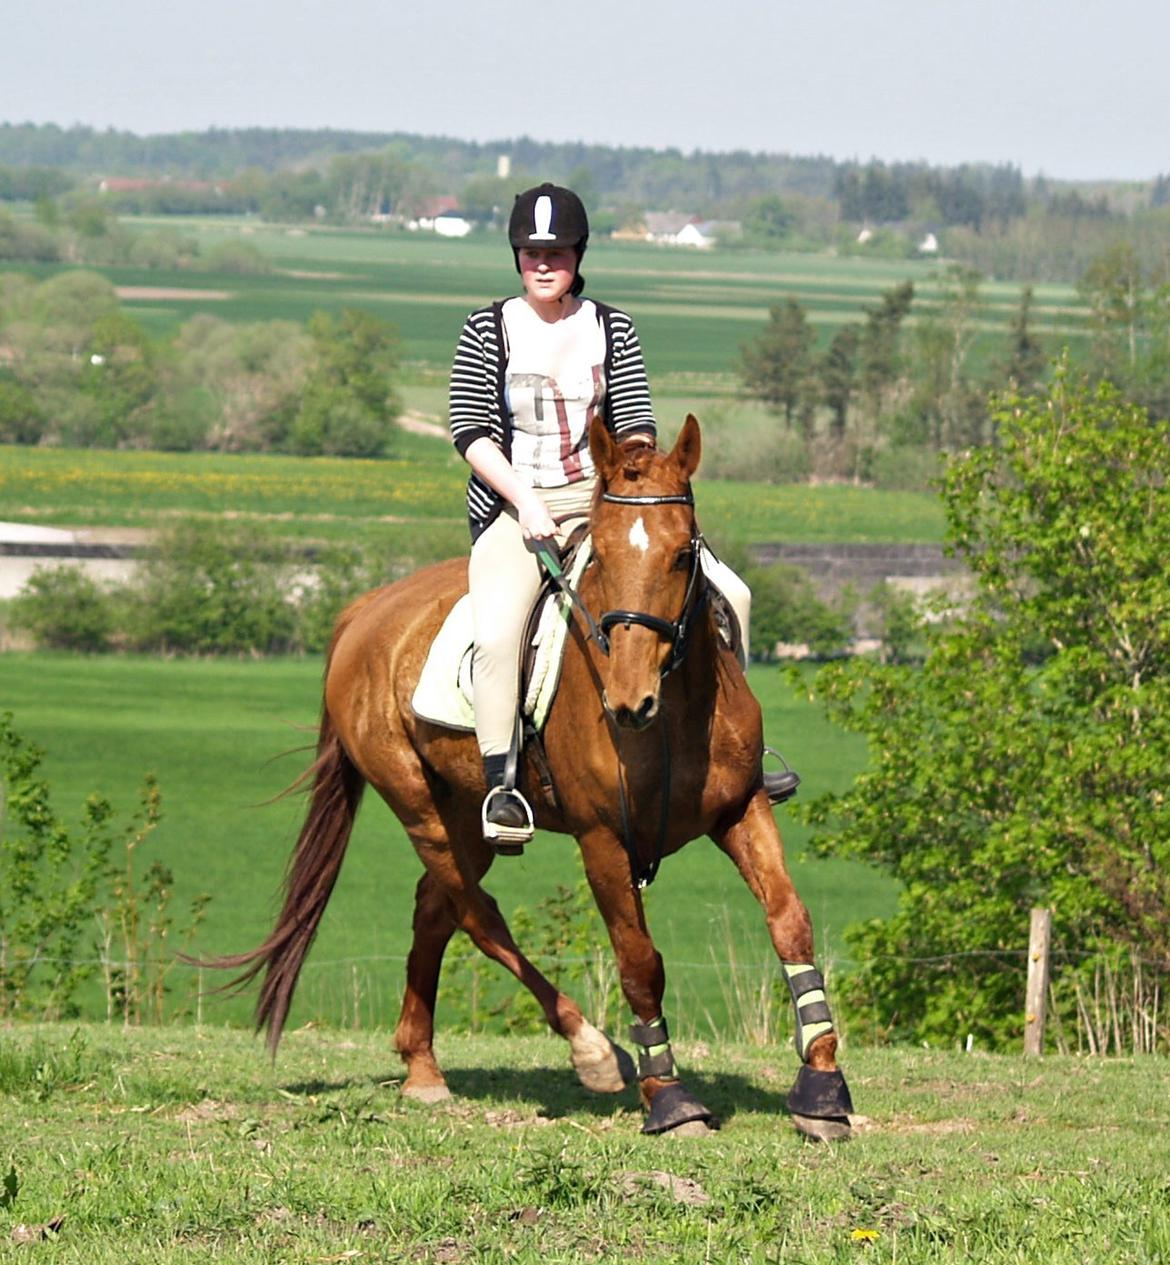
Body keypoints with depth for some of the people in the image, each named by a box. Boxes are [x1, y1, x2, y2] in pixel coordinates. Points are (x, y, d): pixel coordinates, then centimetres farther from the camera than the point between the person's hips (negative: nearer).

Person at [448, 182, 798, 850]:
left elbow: (637, 426, 4)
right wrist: (524, 502, -17)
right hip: (513, 506, -4)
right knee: (497, 631, -33)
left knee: (726, 594, -10)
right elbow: (471, 432, -5)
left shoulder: (612, 329, 9)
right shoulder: (489, 329, 1)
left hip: (603, 499, 4)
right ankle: (499, 785, -23)